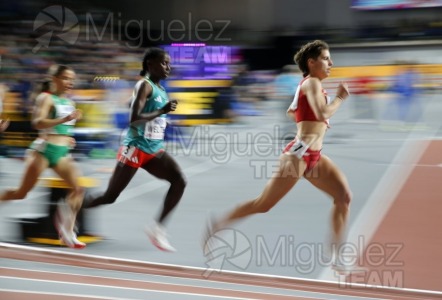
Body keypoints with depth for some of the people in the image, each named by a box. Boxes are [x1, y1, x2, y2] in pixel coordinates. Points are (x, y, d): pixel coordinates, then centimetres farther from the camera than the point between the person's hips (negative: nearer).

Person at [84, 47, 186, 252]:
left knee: (179, 181, -12)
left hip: (154, 149, 8)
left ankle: (158, 228, -7)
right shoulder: (145, 85, -14)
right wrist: (162, 111, -28)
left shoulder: (160, 89, 12)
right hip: (135, 148, -8)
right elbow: (133, 119, -25)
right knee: (110, 196, 0)